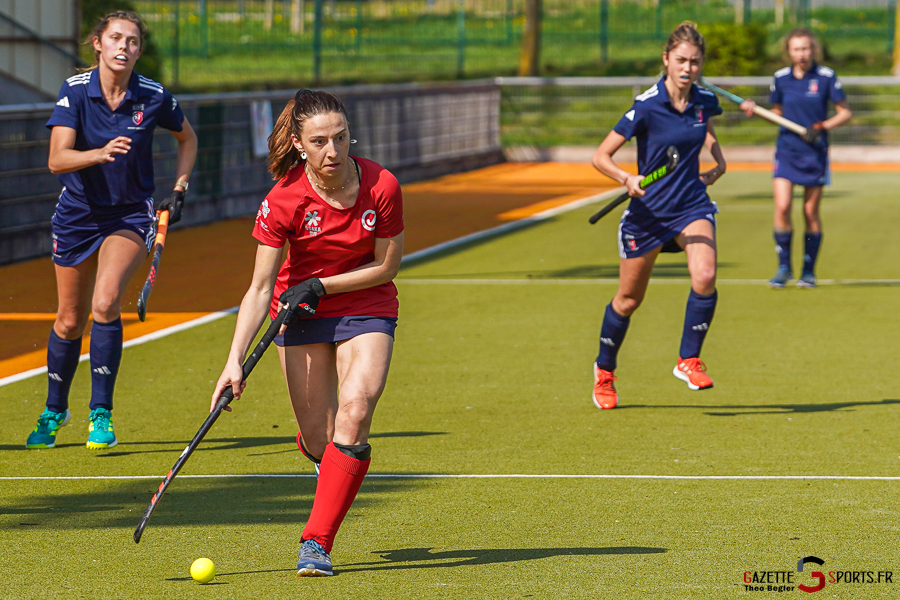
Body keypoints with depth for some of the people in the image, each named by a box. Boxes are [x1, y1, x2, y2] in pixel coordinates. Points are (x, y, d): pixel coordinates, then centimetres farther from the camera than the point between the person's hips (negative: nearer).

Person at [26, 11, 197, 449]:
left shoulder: (154, 97, -11)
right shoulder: (75, 90, -15)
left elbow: (187, 138, 10)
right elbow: (57, 160, -25)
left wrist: (178, 190, 2)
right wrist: (101, 153, -42)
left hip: (131, 215, -1)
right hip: (79, 212, 1)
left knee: (105, 303, -24)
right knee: (70, 321, 11)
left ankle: (100, 416, -14)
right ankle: (54, 410, 35)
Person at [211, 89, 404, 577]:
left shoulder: (381, 186, -19)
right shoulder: (284, 201, -20)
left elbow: (387, 266, -7)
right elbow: (260, 288, -17)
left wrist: (321, 286, -18)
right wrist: (235, 361, -26)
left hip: (367, 309, 0)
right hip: (300, 315, 0)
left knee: (354, 413, -22)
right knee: (319, 440, -1)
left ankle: (316, 543, -16)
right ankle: (325, 459, 41)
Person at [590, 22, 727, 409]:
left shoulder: (704, 101, -3)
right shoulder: (647, 106, -18)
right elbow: (601, 156, -17)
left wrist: (718, 163, 7)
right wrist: (627, 179, -35)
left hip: (692, 206, 3)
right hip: (648, 210, -3)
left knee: (704, 276, -25)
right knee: (628, 300, 10)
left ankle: (689, 359, -7)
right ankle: (604, 370, 34)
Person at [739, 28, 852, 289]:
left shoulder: (826, 77, -5)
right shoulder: (781, 78, 3)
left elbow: (845, 113, 1)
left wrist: (821, 126, -15)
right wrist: (755, 109, -2)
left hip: (815, 153, -2)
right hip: (787, 151, 2)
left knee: (811, 212, 2)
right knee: (782, 207, -13)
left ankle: (809, 271, 15)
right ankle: (784, 267, 1)